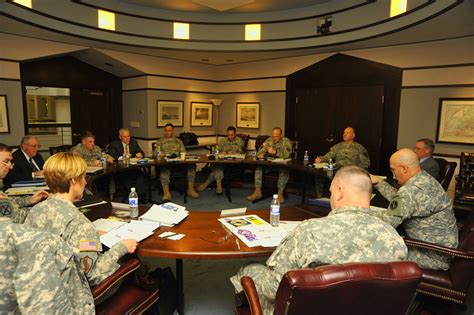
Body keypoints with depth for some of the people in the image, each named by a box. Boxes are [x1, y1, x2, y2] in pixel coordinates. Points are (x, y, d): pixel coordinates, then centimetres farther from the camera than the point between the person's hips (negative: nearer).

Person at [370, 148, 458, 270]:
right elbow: (398, 198, 13)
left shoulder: (412, 190, -30)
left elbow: (389, 220, -27)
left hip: (434, 256, -9)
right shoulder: (424, 178, 2)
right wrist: (378, 181, 11)